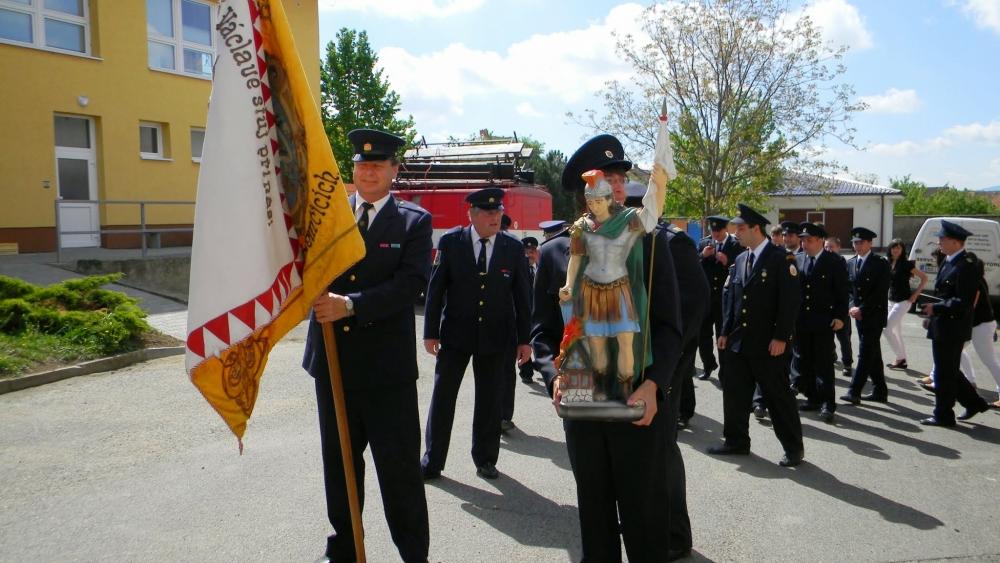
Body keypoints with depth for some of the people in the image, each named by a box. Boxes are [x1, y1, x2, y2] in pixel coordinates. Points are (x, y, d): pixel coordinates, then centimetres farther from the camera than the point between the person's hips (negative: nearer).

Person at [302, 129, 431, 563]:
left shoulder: (414, 221, -2)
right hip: (333, 360, 4)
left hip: (386, 364, -3)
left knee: (399, 467, 5)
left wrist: (350, 305, -23)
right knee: (338, 463, 17)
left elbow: (410, 283, -14)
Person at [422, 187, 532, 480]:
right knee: (442, 396, 5)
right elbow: (435, 288, -2)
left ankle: (486, 459, 25)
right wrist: (431, 332, -6)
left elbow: (522, 297, 3)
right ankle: (432, 461, 17)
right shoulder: (450, 242, -4)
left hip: (495, 336, 1)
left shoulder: (514, 248, 0)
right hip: (455, 334, -1)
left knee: (490, 400, 9)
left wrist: (524, 339, 1)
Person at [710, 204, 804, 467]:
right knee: (734, 393, 11)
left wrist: (781, 337, -17)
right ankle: (736, 441, 24)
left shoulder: (781, 258, -8)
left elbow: (790, 300, -13)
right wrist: (726, 332, 8)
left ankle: (793, 448, 14)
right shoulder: (739, 260, 12)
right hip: (738, 341, 7)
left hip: (768, 344, -7)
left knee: (778, 396, 2)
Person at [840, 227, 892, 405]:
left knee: (865, 354, -10)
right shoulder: (850, 263, 11)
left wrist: (862, 309, -16)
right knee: (873, 354, 13)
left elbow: (881, 292, -13)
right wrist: (852, 306, -5)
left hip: (874, 315, -6)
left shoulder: (880, 263, -8)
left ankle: (854, 392, -12)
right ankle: (880, 391, 21)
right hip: (859, 315, 6)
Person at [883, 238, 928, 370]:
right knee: (897, 332, 11)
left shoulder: (906, 264, -12)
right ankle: (902, 360, 20)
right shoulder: (888, 264, 5)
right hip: (891, 301, 7)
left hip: (903, 301, -7)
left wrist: (915, 295, -10)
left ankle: (900, 357, -1)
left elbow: (924, 278, -9)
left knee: (886, 328, -13)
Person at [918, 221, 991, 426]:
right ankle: (974, 403, 33)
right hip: (944, 326, 10)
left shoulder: (966, 266, -20)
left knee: (945, 373, 1)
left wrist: (936, 308, -20)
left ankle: (943, 416, 13)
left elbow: (964, 303, -23)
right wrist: (934, 308, 9)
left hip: (952, 329, -10)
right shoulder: (949, 261, 11)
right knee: (949, 371, 20)